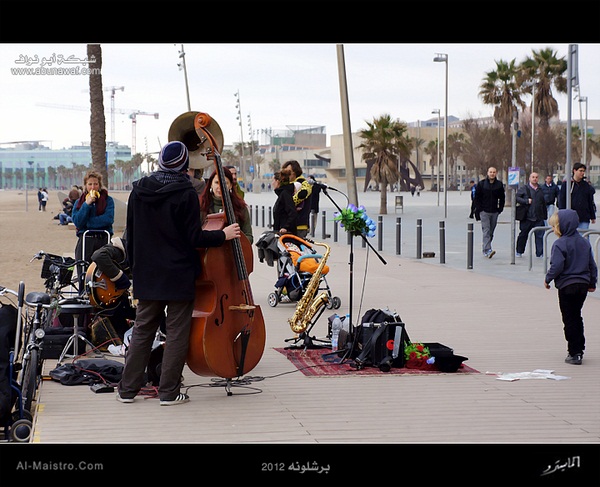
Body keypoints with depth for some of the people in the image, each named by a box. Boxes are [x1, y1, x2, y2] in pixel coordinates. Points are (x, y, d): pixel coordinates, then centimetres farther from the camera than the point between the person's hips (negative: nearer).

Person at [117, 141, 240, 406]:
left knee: (142, 329, 12)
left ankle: (128, 388, 14)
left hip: (147, 275, 5)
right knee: (177, 332, 3)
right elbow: (194, 237, -13)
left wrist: (135, 265, 21)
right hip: (179, 275, -5)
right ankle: (169, 392, 3)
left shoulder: (138, 190, 5)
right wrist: (223, 235, 1)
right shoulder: (185, 193, -13)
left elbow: (131, 235, 11)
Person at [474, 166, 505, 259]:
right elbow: (477, 197, 4)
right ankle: (488, 250, -22)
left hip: (495, 212, 3)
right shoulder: (481, 184, 1)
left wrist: (500, 209, 5)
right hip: (484, 212, -3)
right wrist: (479, 209, -5)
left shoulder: (499, 184, 7)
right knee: (486, 231, -13)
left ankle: (485, 247, 24)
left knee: (491, 232, 8)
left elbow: (502, 198, 15)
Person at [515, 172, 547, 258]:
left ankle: (540, 253, 0)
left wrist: (545, 215, 17)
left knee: (540, 235, -4)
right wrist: (526, 201, -15)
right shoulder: (524, 188, 2)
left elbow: (543, 203, 20)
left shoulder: (540, 190, 14)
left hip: (538, 218, 3)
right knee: (523, 235, 8)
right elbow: (516, 197, -6)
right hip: (527, 217, -3)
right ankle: (519, 252, 21)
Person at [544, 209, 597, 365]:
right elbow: (592, 265, 13)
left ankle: (574, 354, 0)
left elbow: (557, 266, -21)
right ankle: (579, 350, 24)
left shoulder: (560, 244, -15)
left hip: (566, 286, -7)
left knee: (570, 320, 1)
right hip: (583, 285, 7)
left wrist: (548, 279, -4)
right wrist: (592, 282, 24)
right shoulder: (584, 242, 7)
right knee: (577, 317, 20)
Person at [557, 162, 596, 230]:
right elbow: (561, 201, -1)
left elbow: (591, 202, 15)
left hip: (584, 219, 3)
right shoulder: (566, 184, 0)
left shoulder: (587, 186, 10)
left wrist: (593, 217, 14)